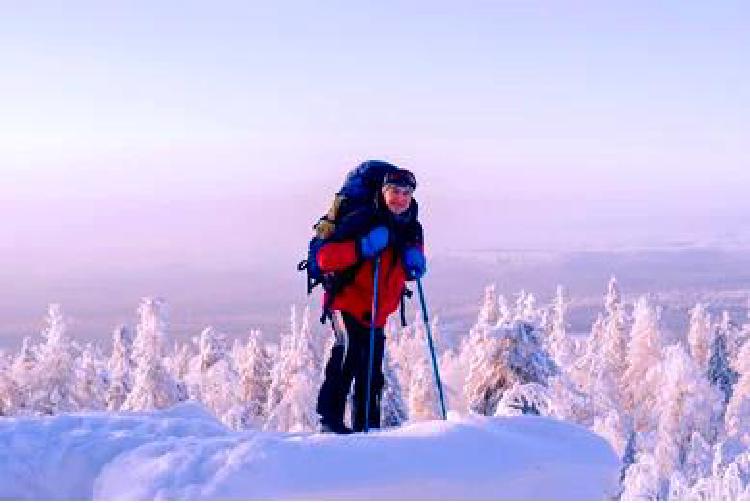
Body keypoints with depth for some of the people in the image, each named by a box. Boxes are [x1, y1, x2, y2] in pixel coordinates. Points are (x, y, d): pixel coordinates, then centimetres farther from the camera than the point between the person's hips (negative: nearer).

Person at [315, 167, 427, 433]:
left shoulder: (412, 229, 8)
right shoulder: (362, 221, -13)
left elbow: (407, 270, 22)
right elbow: (325, 258, -20)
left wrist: (415, 264, -3)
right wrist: (364, 247, -33)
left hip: (377, 313, 6)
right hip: (347, 303, -6)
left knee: (372, 371, 7)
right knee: (348, 351, -25)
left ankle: (366, 426, 18)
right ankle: (330, 417, -22)